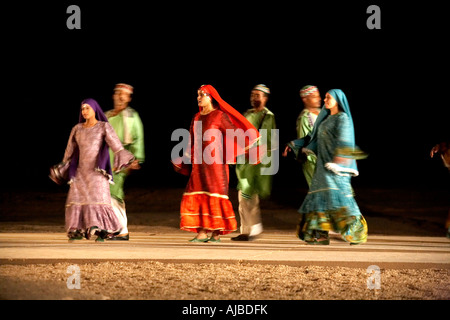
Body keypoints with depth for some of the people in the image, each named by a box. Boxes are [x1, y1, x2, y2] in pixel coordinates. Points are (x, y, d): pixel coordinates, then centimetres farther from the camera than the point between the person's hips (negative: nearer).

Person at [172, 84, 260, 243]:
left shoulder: (220, 116, -3)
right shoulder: (197, 118, 15)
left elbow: (234, 134, -6)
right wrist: (182, 159, 13)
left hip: (215, 162, -6)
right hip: (199, 162, 6)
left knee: (214, 195, -5)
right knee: (197, 195, 0)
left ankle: (216, 233, 1)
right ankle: (201, 233, 2)